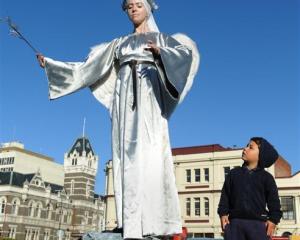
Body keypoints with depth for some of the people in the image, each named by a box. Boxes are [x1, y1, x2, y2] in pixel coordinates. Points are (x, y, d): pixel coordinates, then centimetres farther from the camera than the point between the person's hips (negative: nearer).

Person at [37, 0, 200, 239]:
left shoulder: (160, 38, 19)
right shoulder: (119, 43, 27)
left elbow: (188, 50, 0)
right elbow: (88, 68, 23)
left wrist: (161, 51, -18)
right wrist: (50, 63, 21)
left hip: (149, 96, -3)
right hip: (125, 98, 3)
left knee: (151, 154, -19)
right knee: (127, 157, -10)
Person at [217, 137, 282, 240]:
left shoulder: (266, 177, 4)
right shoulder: (234, 173, 10)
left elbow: (273, 200, 3)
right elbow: (225, 195, 10)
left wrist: (273, 220, -4)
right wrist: (223, 213, 0)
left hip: (258, 223, -2)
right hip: (235, 222, 2)